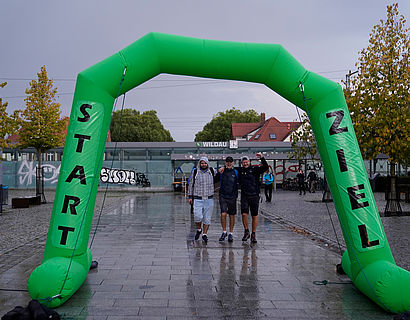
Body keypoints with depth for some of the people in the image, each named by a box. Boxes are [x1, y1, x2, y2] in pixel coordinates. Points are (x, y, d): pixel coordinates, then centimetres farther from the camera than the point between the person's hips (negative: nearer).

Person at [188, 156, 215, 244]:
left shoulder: (211, 171, 6)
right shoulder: (195, 172, 2)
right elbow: (191, 184, 7)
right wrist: (190, 196, 5)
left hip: (209, 199, 2)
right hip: (198, 199, -2)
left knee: (207, 218, 4)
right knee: (197, 217, -11)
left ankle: (204, 234, 18)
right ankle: (198, 230, 17)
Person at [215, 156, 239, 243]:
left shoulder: (236, 172, 3)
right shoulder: (221, 171, 4)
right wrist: (219, 173, -9)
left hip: (232, 196, 1)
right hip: (223, 196, 0)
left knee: (232, 215, 6)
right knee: (223, 214, -11)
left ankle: (231, 234, 18)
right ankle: (224, 232, 7)